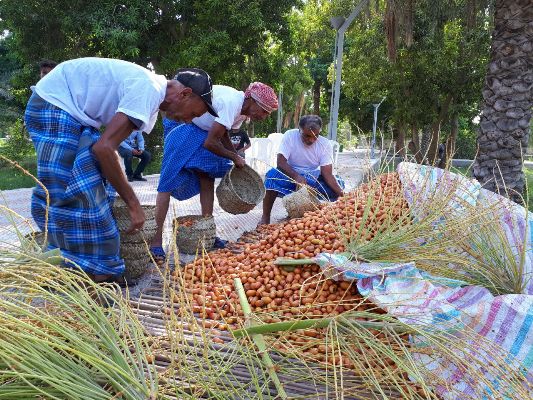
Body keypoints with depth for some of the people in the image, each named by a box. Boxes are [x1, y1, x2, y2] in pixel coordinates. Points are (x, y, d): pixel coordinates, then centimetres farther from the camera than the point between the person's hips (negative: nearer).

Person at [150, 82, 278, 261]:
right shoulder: (232, 103, -29)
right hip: (181, 124, -10)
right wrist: (234, 157, -14)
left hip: (200, 129, 10)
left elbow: (223, 135, 12)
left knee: (207, 180, 3)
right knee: (169, 182, -13)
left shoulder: (242, 111, 0)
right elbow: (210, 143, -28)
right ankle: (156, 240, -12)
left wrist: (237, 159, 2)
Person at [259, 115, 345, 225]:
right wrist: (296, 176, -43)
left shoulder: (325, 144, -13)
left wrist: (342, 195, -35)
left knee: (338, 183, -18)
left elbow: (328, 174, -19)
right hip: (291, 175, -2)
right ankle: (265, 218, -23)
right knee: (273, 174, -33)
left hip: (313, 179, 3)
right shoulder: (290, 136, -17)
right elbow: (281, 162, -25)